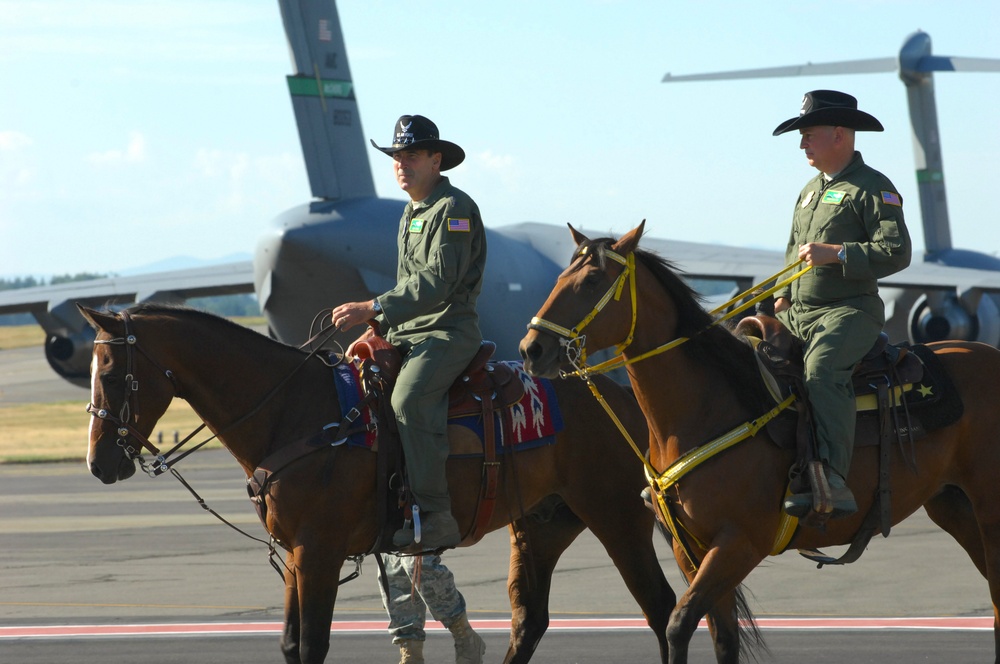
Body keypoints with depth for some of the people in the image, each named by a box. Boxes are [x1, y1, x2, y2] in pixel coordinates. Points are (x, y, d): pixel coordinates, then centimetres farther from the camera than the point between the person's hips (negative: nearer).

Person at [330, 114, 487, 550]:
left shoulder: (453, 209, -11)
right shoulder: (412, 212, 21)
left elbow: (436, 284, -21)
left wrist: (373, 309, -25)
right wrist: (377, 332, 12)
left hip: (449, 331, -10)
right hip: (408, 335, 10)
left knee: (409, 401, -31)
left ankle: (436, 517, -34)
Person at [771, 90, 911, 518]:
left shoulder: (873, 188, -4)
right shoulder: (811, 190, 22)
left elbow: (896, 252, -15)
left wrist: (834, 254, -21)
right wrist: (782, 295, 13)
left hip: (849, 311, -9)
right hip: (797, 314, 9)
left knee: (822, 370, -36)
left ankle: (832, 482, -44)